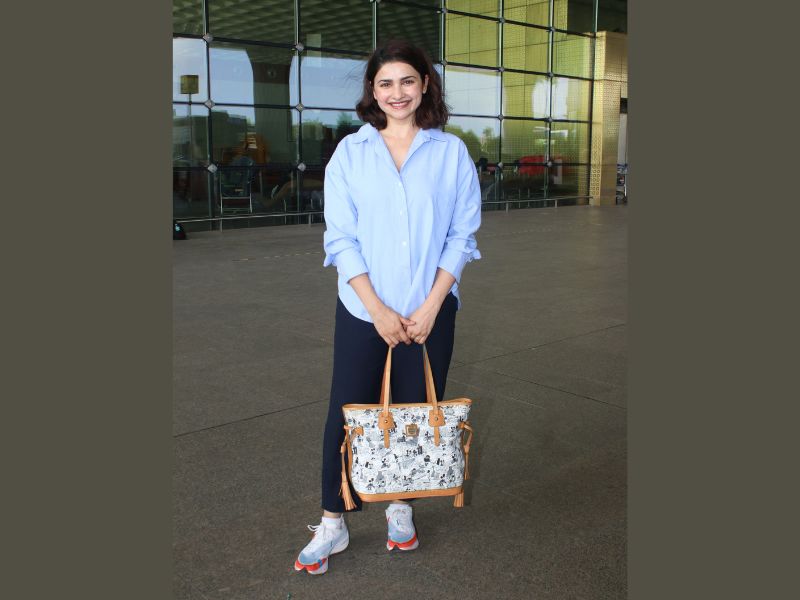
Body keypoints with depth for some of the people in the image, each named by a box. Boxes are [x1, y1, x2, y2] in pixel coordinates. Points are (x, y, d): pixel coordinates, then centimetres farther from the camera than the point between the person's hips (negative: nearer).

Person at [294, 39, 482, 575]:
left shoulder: (451, 152, 0)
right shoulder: (351, 152, 0)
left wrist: (430, 306, -9)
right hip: (363, 310, 0)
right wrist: (378, 310, -11)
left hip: (430, 311, 1)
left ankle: (401, 507, 31)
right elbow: (341, 239, -4)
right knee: (347, 413, 3)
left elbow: (461, 234, 0)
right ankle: (333, 525, 18)